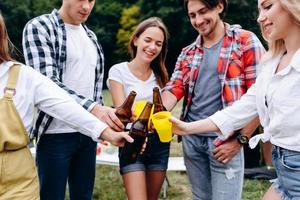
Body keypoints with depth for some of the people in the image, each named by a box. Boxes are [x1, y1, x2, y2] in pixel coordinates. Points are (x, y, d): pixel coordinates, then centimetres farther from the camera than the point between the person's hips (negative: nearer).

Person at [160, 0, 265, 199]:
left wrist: (240, 140, -11)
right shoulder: (188, 53, 13)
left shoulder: (246, 42, -3)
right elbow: (174, 89, 3)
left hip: (225, 139, -5)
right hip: (191, 138, 5)